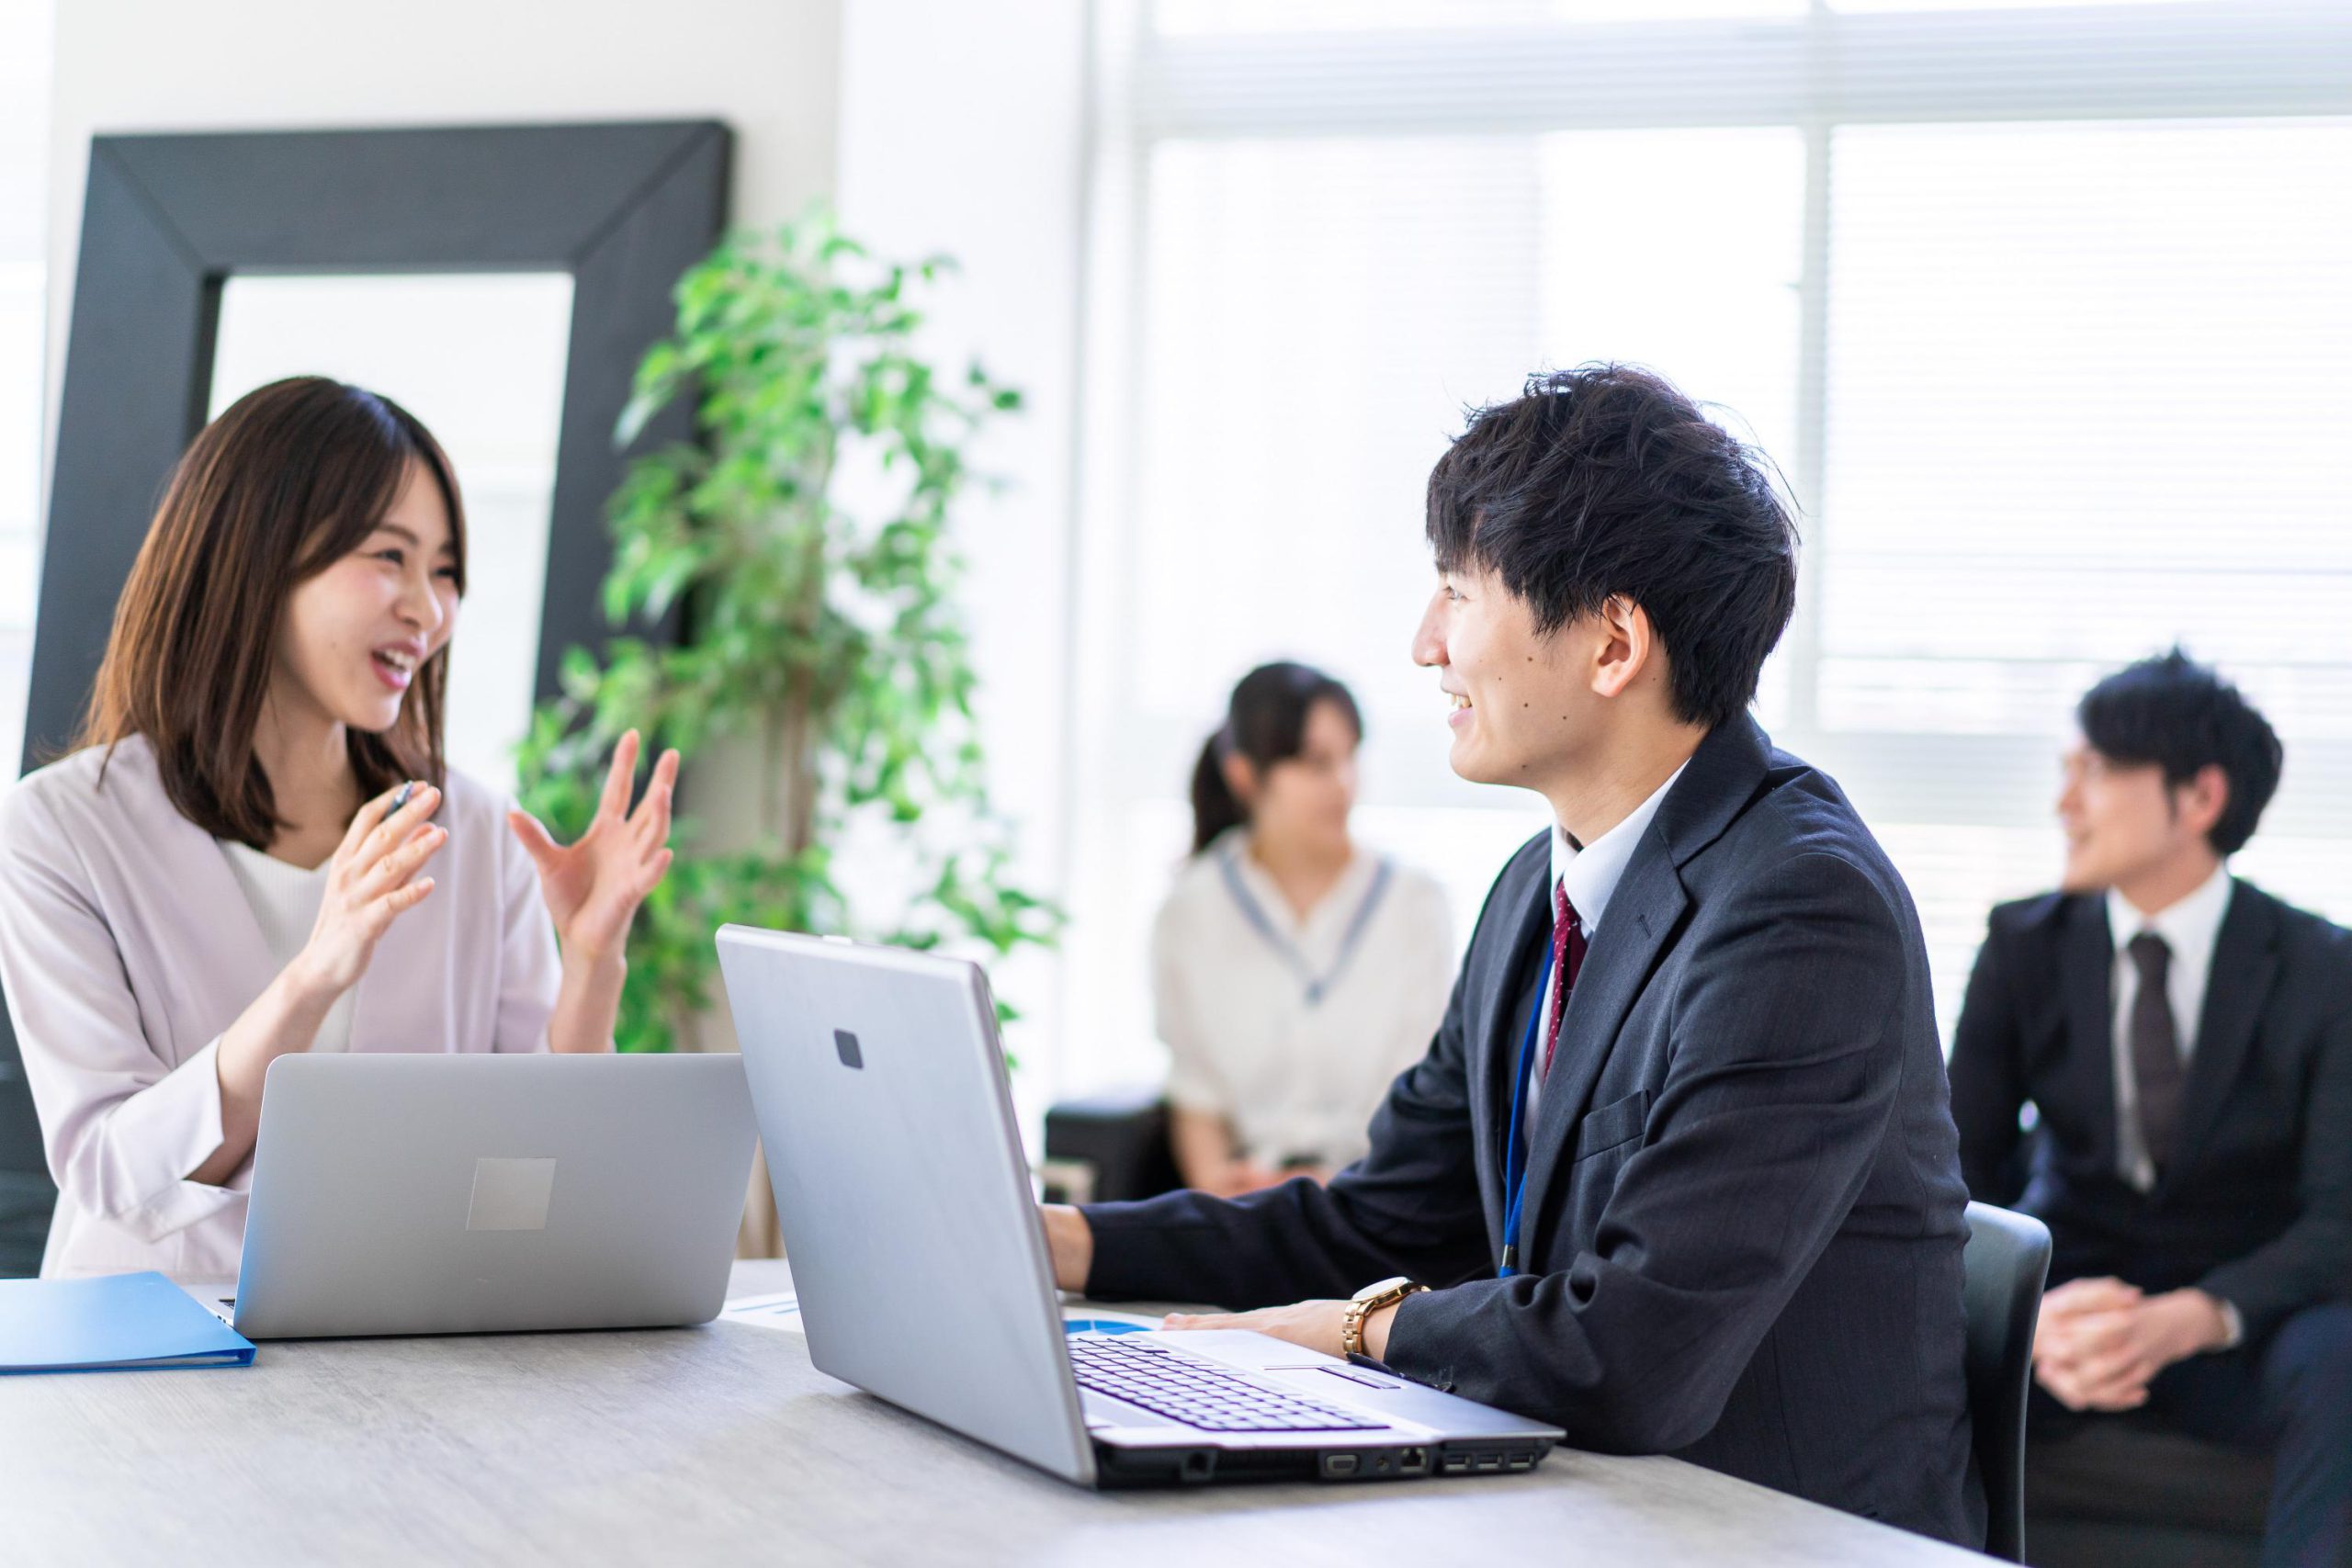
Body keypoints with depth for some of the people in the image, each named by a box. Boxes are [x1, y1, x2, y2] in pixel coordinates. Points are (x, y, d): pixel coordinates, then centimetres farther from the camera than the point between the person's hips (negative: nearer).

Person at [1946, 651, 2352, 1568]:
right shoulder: (2024, 948, 1)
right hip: (2068, 1293, 1)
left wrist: (2190, 1318, -31)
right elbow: (1959, 1173, -3)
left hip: (2242, 1312, -1)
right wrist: (2030, 1317, -26)